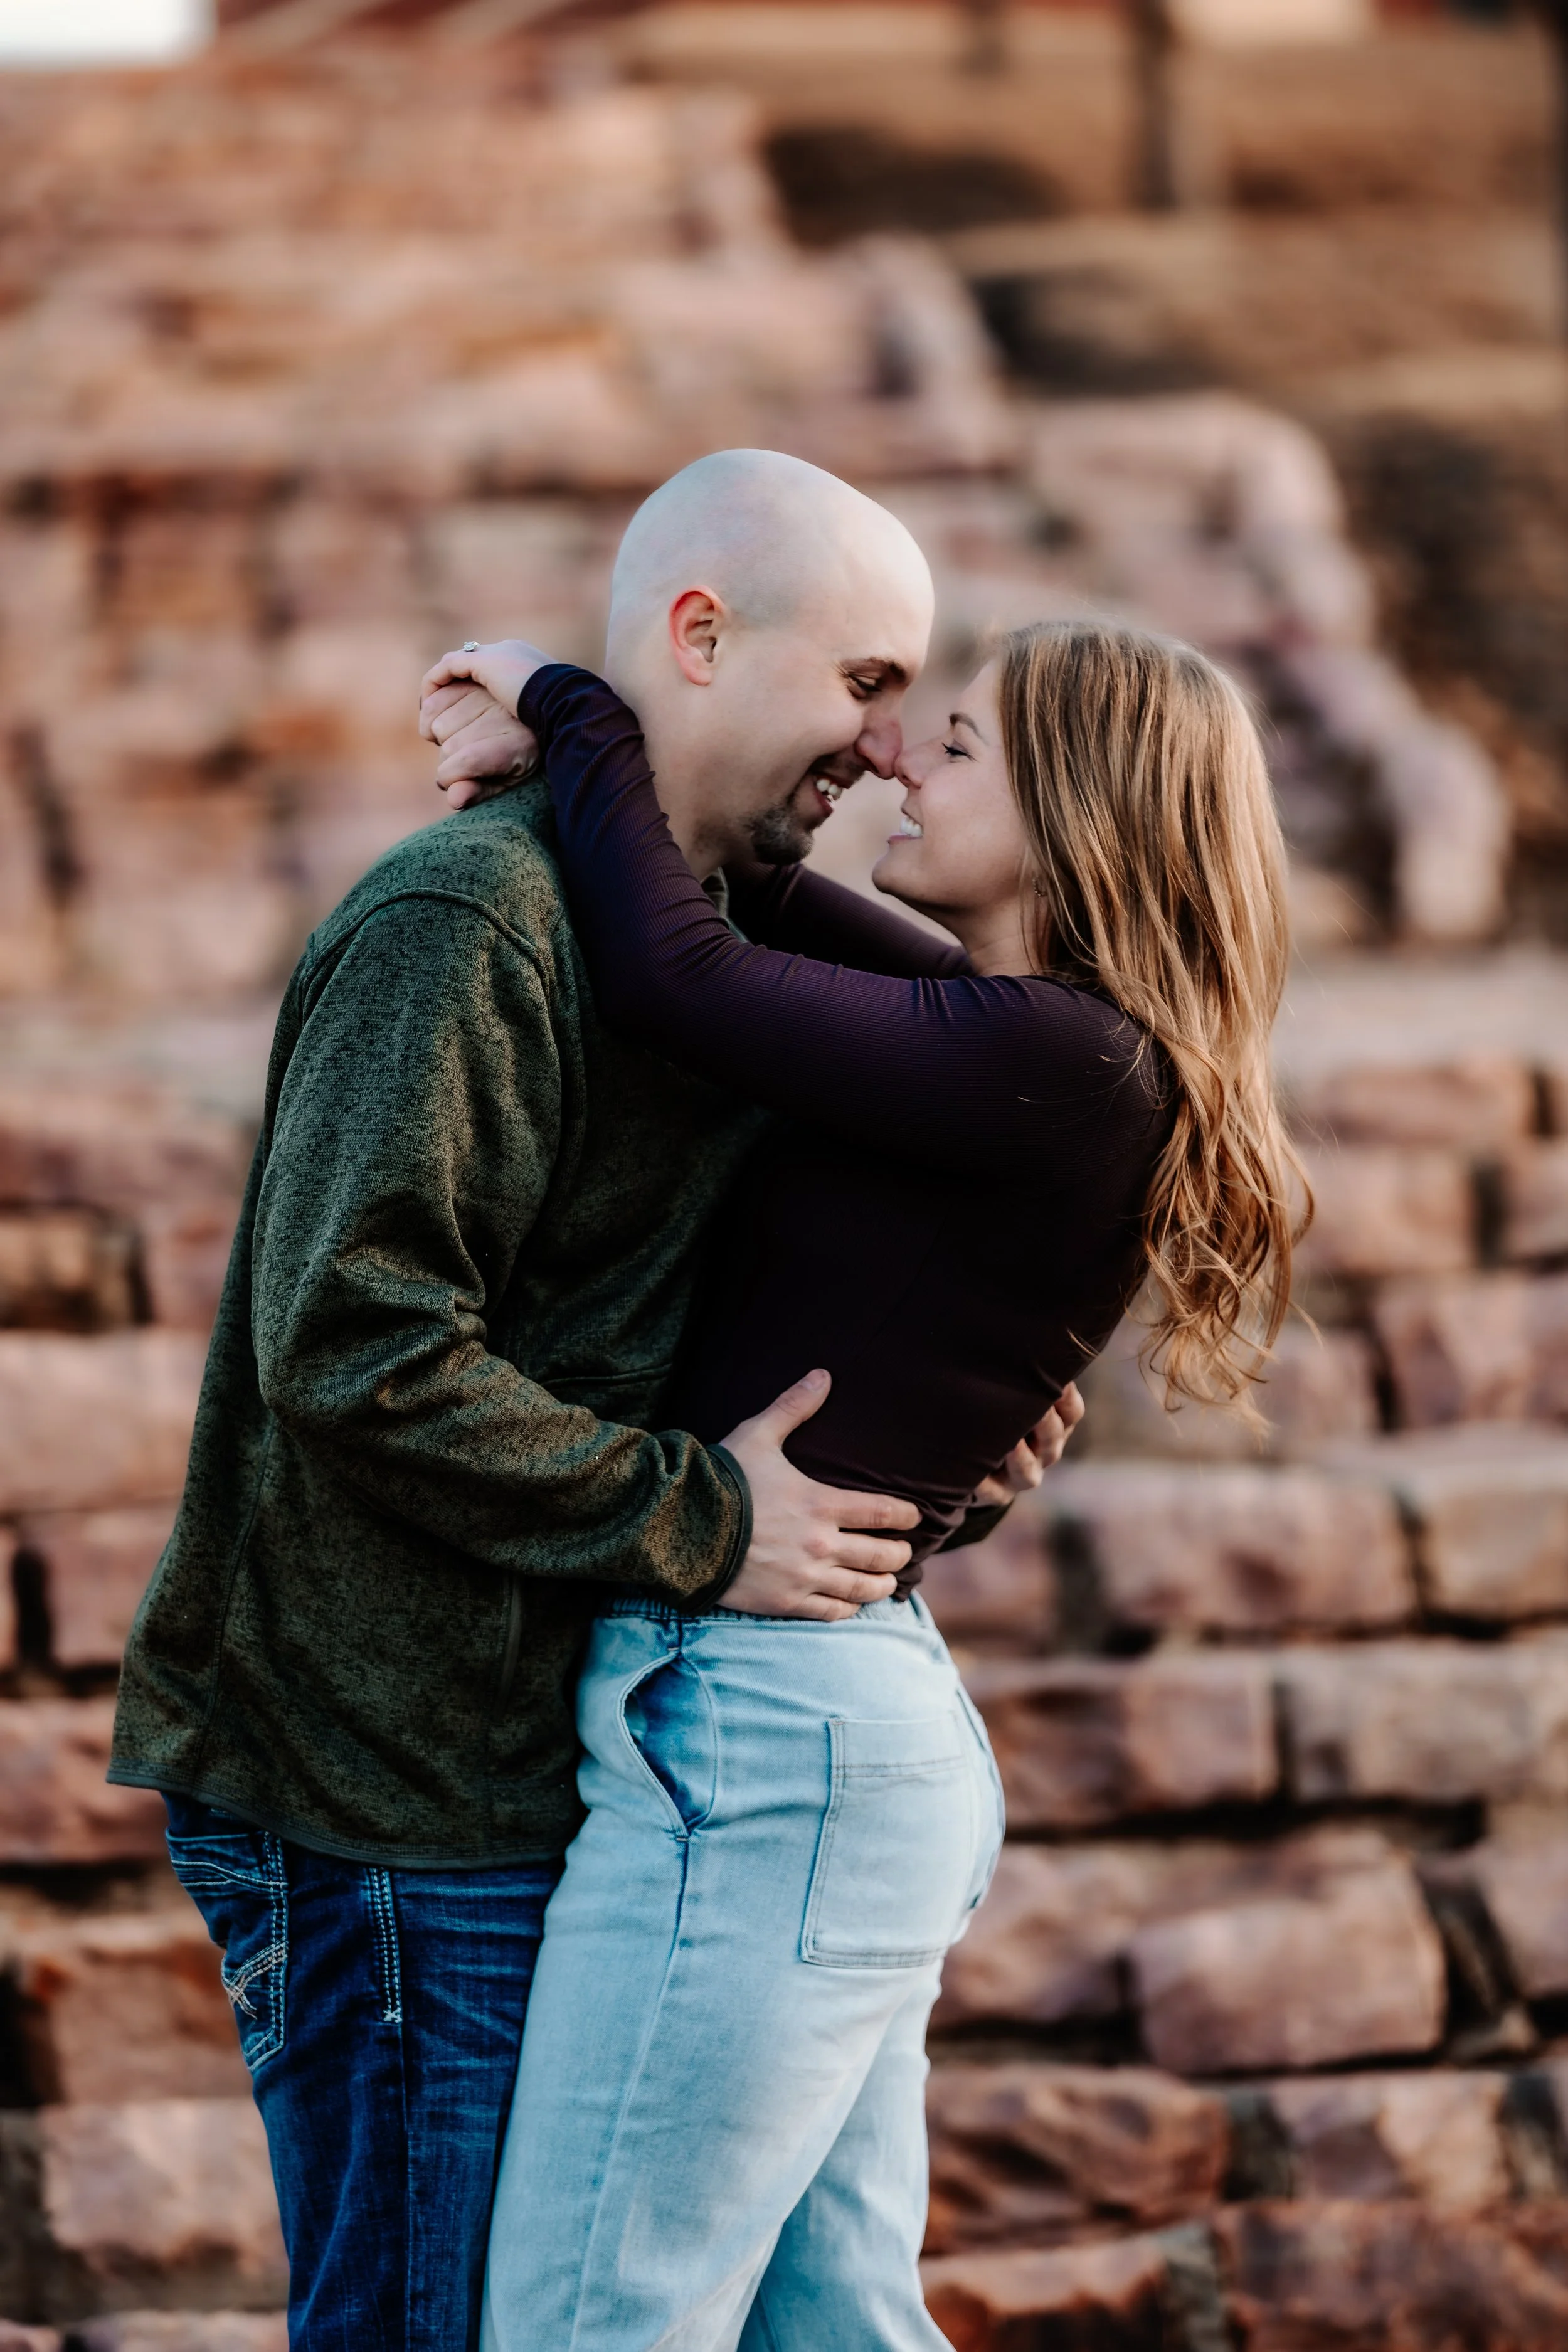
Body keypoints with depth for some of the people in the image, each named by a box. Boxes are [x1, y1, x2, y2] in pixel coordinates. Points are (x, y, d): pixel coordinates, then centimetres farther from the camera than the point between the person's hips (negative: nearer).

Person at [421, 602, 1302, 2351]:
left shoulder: (1053, 1063, -14)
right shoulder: (1053, 1060, 14)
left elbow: (674, 972, -16)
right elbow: (756, 914, 29)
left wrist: (581, 710, -1)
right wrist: (571, 754, 15)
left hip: (764, 1739, -10)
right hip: (866, 1711, 10)